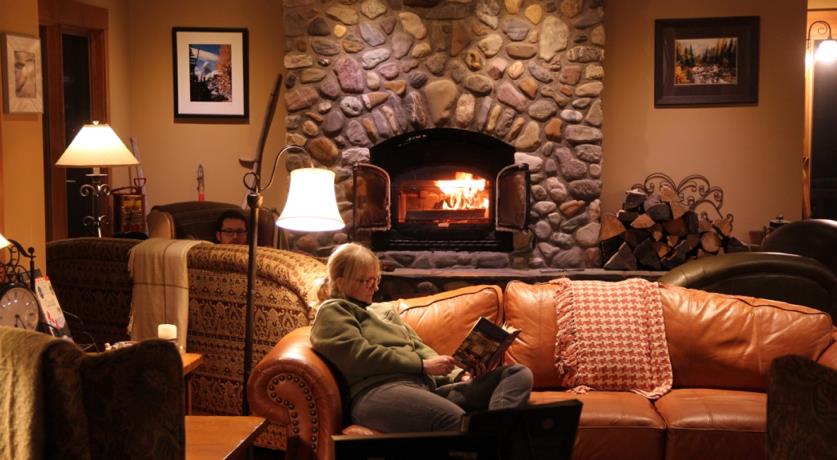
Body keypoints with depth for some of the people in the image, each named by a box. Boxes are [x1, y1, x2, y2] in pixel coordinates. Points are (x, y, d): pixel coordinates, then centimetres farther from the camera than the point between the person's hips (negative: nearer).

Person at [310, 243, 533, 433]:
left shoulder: (385, 311, 35)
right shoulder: (332, 311, 12)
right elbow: (360, 356, -5)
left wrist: (460, 375, 6)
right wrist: (423, 365, -8)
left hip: (427, 386, 8)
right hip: (380, 391, -8)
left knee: (519, 373, -10)